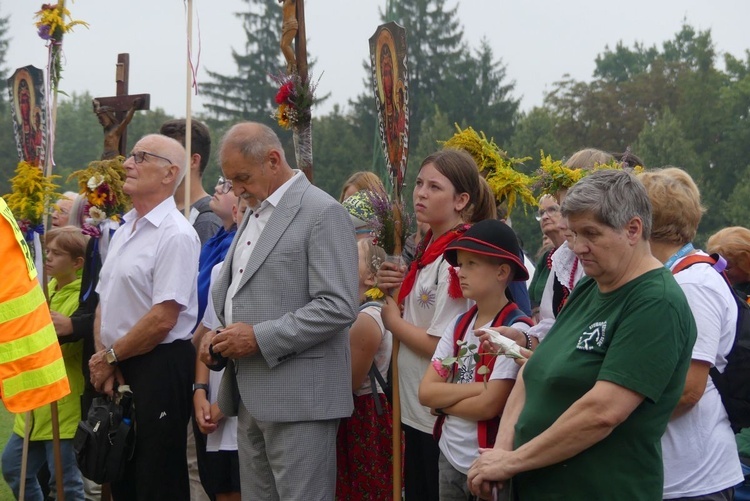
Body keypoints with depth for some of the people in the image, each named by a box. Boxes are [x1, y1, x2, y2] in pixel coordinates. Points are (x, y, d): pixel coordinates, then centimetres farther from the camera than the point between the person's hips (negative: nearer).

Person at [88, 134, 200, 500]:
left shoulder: (175, 234, -14)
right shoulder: (123, 231, 14)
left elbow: (163, 319, -20)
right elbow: (104, 303, 15)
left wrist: (110, 357, -9)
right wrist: (103, 360, -1)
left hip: (157, 369, -9)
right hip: (116, 372, 9)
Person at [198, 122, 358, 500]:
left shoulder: (323, 213, -10)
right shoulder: (255, 215, 18)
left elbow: (338, 307, -18)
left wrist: (260, 338, -19)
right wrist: (220, 333, 8)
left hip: (298, 396, -9)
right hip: (251, 397, 9)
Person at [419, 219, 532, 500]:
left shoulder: (515, 330, -15)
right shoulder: (458, 326, 5)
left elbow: (489, 405, -20)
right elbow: (425, 392, -2)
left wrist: (444, 400, -6)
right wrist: (477, 387, -13)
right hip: (449, 458, 6)